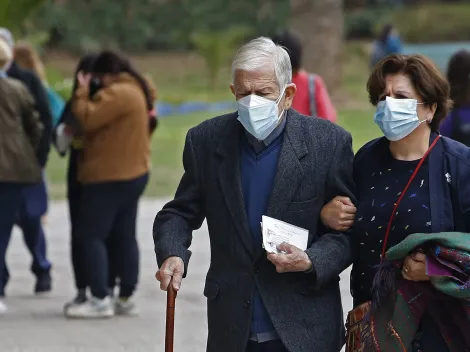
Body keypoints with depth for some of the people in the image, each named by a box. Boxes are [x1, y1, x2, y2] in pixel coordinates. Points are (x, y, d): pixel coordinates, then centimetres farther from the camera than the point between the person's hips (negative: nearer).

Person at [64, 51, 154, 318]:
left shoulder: (118, 93, -19)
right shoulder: (138, 90, 15)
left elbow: (88, 118, -23)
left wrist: (82, 93, -9)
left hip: (110, 176, -10)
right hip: (134, 173, 10)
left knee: (90, 234, -6)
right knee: (125, 237, 12)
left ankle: (100, 300, -9)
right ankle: (126, 298, 14)